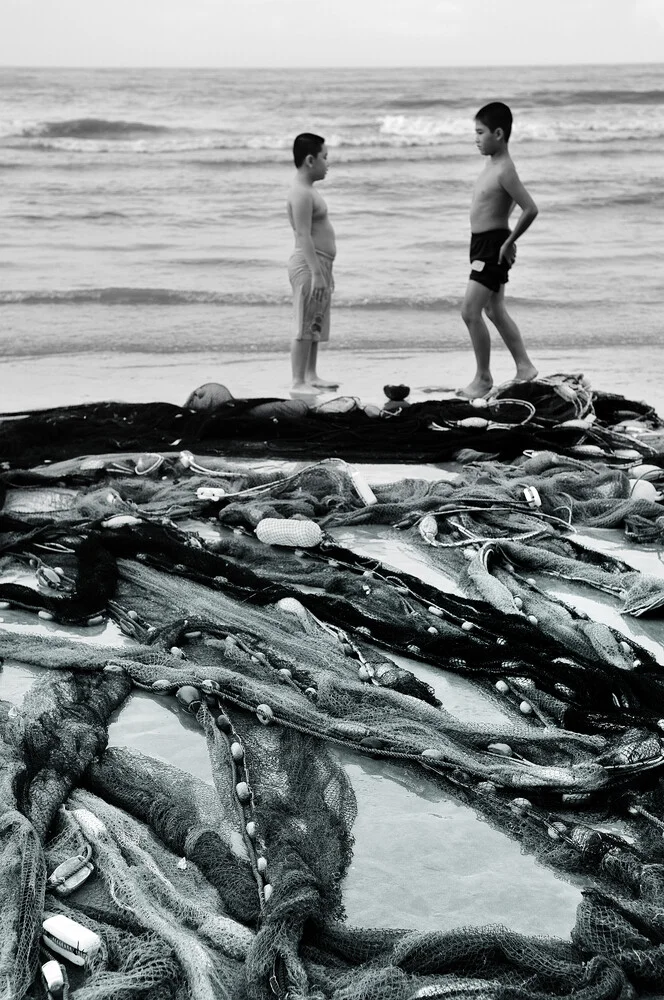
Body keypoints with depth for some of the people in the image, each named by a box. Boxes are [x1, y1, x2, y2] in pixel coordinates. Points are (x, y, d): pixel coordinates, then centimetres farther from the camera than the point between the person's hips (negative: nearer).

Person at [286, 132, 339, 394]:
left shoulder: (307, 190, 17)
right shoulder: (301, 193, -16)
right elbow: (304, 236, -22)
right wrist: (316, 273, -26)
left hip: (318, 266, 10)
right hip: (308, 265, -10)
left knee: (316, 325, 15)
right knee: (306, 327, -8)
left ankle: (311, 376, 22)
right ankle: (298, 382, -6)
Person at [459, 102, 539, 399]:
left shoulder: (504, 171, -20)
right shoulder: (492, 163, 9)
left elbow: (531, 209, -27)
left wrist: (509, 241, -19)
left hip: (493, 246, -10)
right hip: (481, 243, 10)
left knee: (470, 311, -10)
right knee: (495, 311, 17)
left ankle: (483, 377, 1)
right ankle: (524, 368, 26)